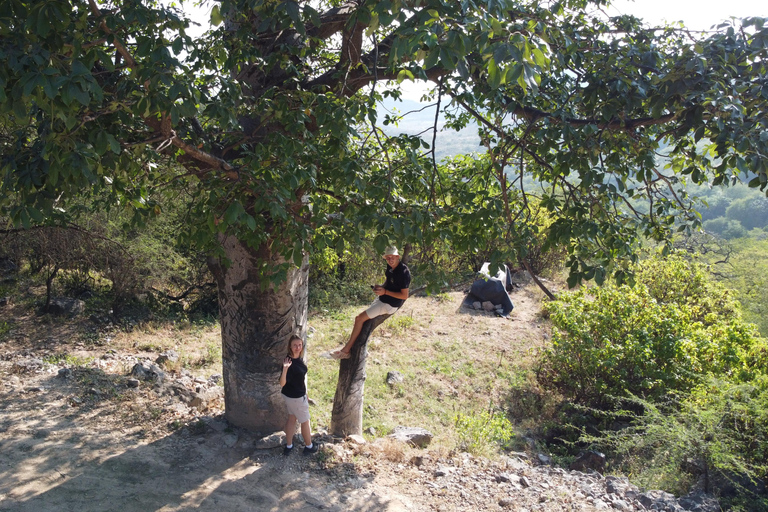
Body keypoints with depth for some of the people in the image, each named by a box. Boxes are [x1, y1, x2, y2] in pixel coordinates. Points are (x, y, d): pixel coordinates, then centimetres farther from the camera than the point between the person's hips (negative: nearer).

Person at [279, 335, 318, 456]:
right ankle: (309, 446, 33)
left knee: (292, 418, 21)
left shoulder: (299, 358, -5)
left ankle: (288, 446, 36)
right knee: (305, 421, 13)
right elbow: (282, 383, -36)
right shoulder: (289, 362, -32)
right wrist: (285, 369, -54)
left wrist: (305, 394, 19)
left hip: (299, 394, 8)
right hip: (295, 397, -8)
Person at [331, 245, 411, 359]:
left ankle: (346, 350, -5)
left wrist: (385, 292, -25)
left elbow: (404, 295, -23)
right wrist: (380, 287, 1)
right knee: (363, 318, 11)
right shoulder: (390, 266, 3)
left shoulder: (403, 272, -24)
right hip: (382, 299, 10)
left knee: (359, 318, -13)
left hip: (390, 304, -10)